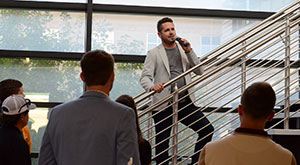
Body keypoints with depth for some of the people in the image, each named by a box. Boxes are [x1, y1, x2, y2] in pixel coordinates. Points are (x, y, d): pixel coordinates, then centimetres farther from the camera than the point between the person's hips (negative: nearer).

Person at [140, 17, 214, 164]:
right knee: (162, 143, 2)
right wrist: (152, 87, -29)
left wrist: (189, 51, -3)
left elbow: (200, 71, 9)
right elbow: (144, 77, -5)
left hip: (186, 102, 3)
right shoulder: (154, 54, 4)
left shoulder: (184, 49, 15)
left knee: (207, 130, -9)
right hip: (164, 105, -3)